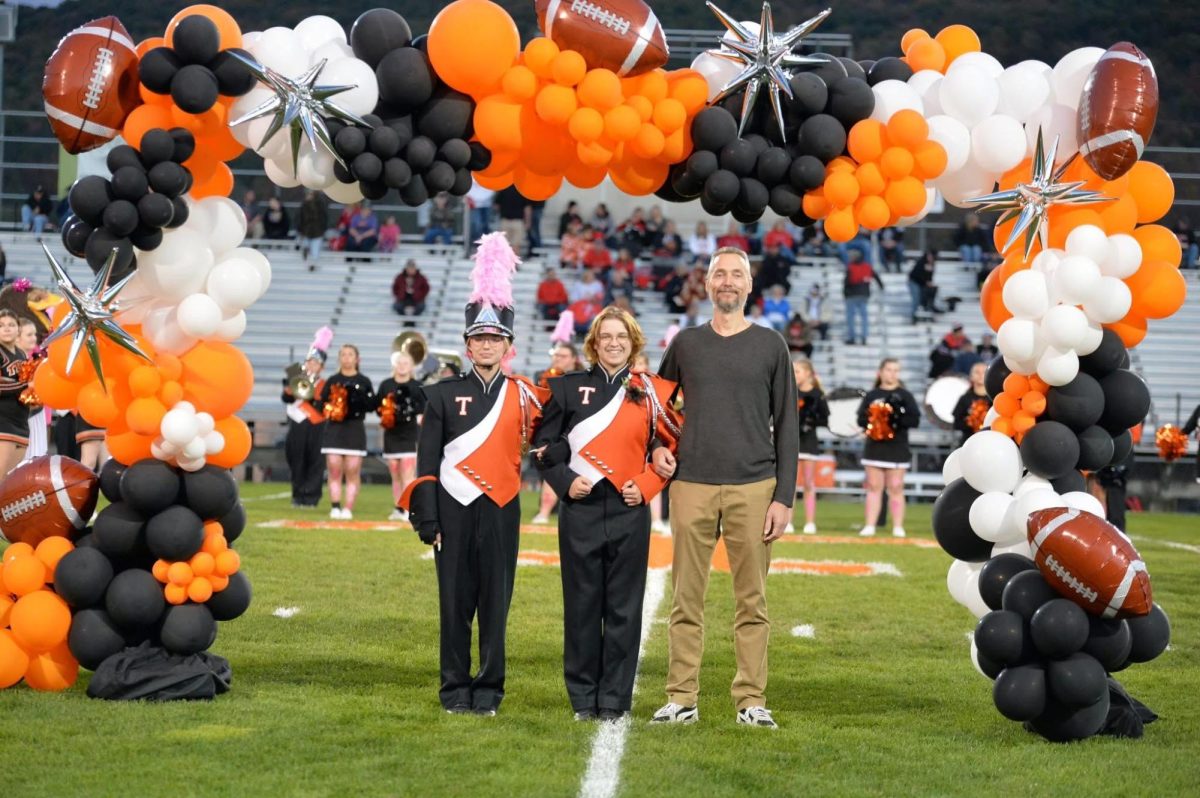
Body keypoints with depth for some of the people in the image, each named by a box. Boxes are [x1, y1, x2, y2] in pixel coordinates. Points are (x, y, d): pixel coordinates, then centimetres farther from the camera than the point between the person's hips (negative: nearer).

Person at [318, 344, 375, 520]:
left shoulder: (364, 382, 6)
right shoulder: (332, 381, 9)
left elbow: (372, 405, 0)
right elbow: (321, 403, 7)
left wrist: (360, 398, -17)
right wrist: (329, 407, -13)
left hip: (355, 428, -1)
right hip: (334, 428, 1)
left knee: (353, 472, -2)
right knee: (334, 470, -3)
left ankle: (348, 509, -2)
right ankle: (335, 507, -3)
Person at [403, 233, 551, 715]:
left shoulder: (524, 395, 5)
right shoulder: (444, 395, 3)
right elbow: (427, 462, 2)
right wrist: (428, 521, -3)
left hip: (500, 511, 1)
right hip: (455, 509, 0)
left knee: (495, 603, 2)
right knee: (455, 602, 2)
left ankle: (489, 689, 10)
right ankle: (455, 689, 9)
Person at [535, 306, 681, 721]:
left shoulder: (651, 392, 7)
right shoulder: (568, 387, 5)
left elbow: (675, 445, 11)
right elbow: (544, 445, 7)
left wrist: (648, 484, -1)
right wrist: (565, 481, -7)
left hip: (630, 511, 0)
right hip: (581, 511, 0)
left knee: (624, 608, 2)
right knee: (582, 605, 3)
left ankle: (615, 699, 9)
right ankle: (584, 699, 11)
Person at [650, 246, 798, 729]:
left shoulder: (770, 346, 7)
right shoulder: (685, 344, 11)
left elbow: (786, 425, 5)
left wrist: (784, 497, -2)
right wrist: (657, 447, 5)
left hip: (753, 488, -1)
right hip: (691, 486, 1)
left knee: (752, 600, 0)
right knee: (687, 599, 1)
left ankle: (751, 700, 4)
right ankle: (681, 698, 6)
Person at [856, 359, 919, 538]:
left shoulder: (905, 396, 3)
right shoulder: (871, 395, 8)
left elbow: (915, 419, -4)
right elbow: (861, 419, 4)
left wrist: (899, 420, -20)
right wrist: (873, 421, -15)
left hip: (897, 448, -2)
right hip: (874, 447, 2)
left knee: (896, 488, 0)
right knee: (874, 487, 4)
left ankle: (898, 527, 3)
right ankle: (870, 526, 6)